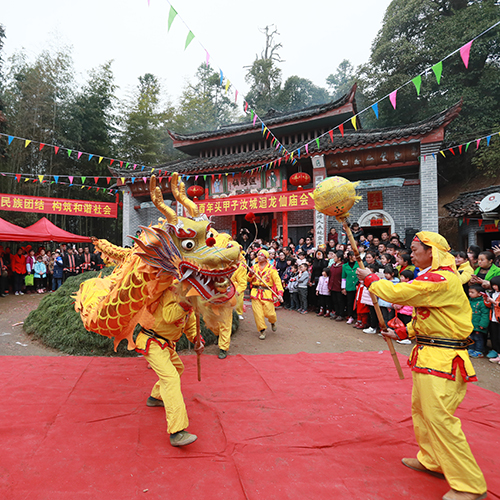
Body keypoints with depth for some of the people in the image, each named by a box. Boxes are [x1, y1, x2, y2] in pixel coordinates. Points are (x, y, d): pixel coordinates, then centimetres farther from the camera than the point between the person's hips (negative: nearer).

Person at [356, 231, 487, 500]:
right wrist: (402, 332, 12)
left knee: (439, 417, -5)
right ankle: (432, 460, 39)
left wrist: (370, 278, -11)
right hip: (428, 356, 11)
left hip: (441, 359, -11)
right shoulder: (433, 277, 14)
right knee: (420, 409, 21)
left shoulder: (441, 280, -22)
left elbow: (396, 293, -27)